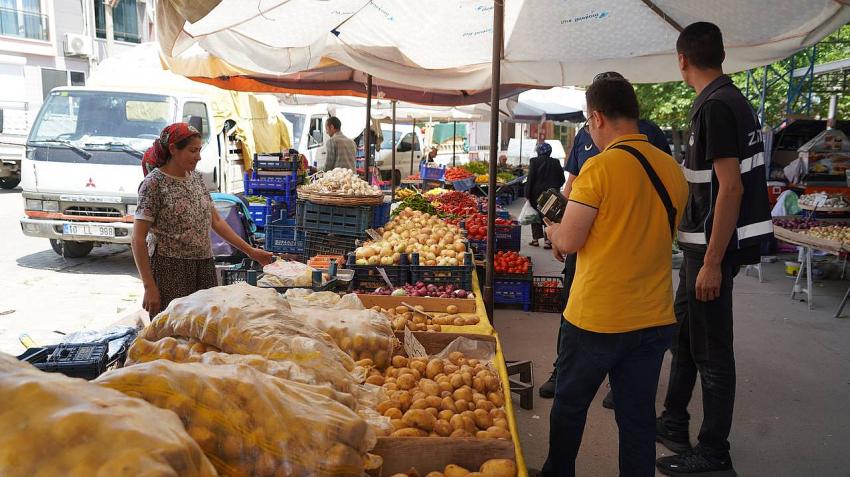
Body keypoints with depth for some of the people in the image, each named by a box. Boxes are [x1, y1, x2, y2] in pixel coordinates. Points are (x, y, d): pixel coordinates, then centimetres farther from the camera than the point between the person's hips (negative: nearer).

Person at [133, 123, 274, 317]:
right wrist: (149, 286, -16)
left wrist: (250, 251, 12)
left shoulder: (195, 177, 9)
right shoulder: (154, 183, -10)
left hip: (204, 268, 6)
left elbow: (216, 221, 15)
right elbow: (138, 239, -12)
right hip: (170, 270, -6)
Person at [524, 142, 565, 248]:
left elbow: (530, 179, -10)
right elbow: (562, 179, 6)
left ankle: (535, 239, 12)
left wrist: (527, 194, -6)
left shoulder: (534, 161, -8)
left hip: (537, 194, -2)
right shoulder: (556, 163, 1)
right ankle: (548, 240, 1)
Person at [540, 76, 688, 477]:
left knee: (569, 405, 16)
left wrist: (552, 230, 7)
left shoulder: (601, 167, -16)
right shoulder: (673, 169, 4)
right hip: (655, 319, 5)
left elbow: (568, 241, -15)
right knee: (638, 416, 15)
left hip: (597, 319, -5)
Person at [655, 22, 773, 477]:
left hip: (714, 246, -10)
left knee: (711, 351, 1)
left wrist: (712, 262, -23)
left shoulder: (715, 107, -18)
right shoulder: (732, 99, 12)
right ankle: (673, 423, 34)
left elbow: (731, 188, -23)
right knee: (685, 333, 19)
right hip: (705, 242, 10)